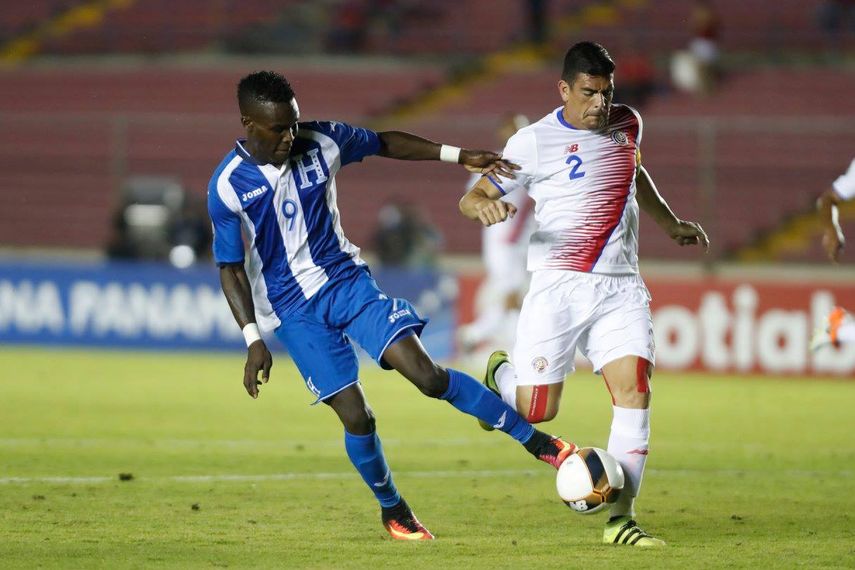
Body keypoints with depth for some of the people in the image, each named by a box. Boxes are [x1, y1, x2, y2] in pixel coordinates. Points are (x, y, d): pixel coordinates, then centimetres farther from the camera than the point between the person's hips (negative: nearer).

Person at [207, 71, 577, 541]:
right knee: (355, 417, -6)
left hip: (346, 278, 2)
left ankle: (539, 443, -6)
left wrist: (458, 156, 8)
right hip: (291, 309, -2)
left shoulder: (321, 142, -7)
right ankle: (392, 510, 20)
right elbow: (230, 267, -7)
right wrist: (253, 340, -14)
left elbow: (385, 143, 12)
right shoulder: (227, 186, -15)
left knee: (426, 373, -13)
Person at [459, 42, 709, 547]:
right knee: (536, 411, -5)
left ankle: (622, 519, -9)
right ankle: (499, 374, 32)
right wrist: (483, 205, -27)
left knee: (634, 391, -14)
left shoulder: (628, 124, 10)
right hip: (558, 287, -4)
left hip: (621, 287, 4)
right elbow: (472, 198, -4)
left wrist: (671, 224, 37)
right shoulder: (535, 142, -6)